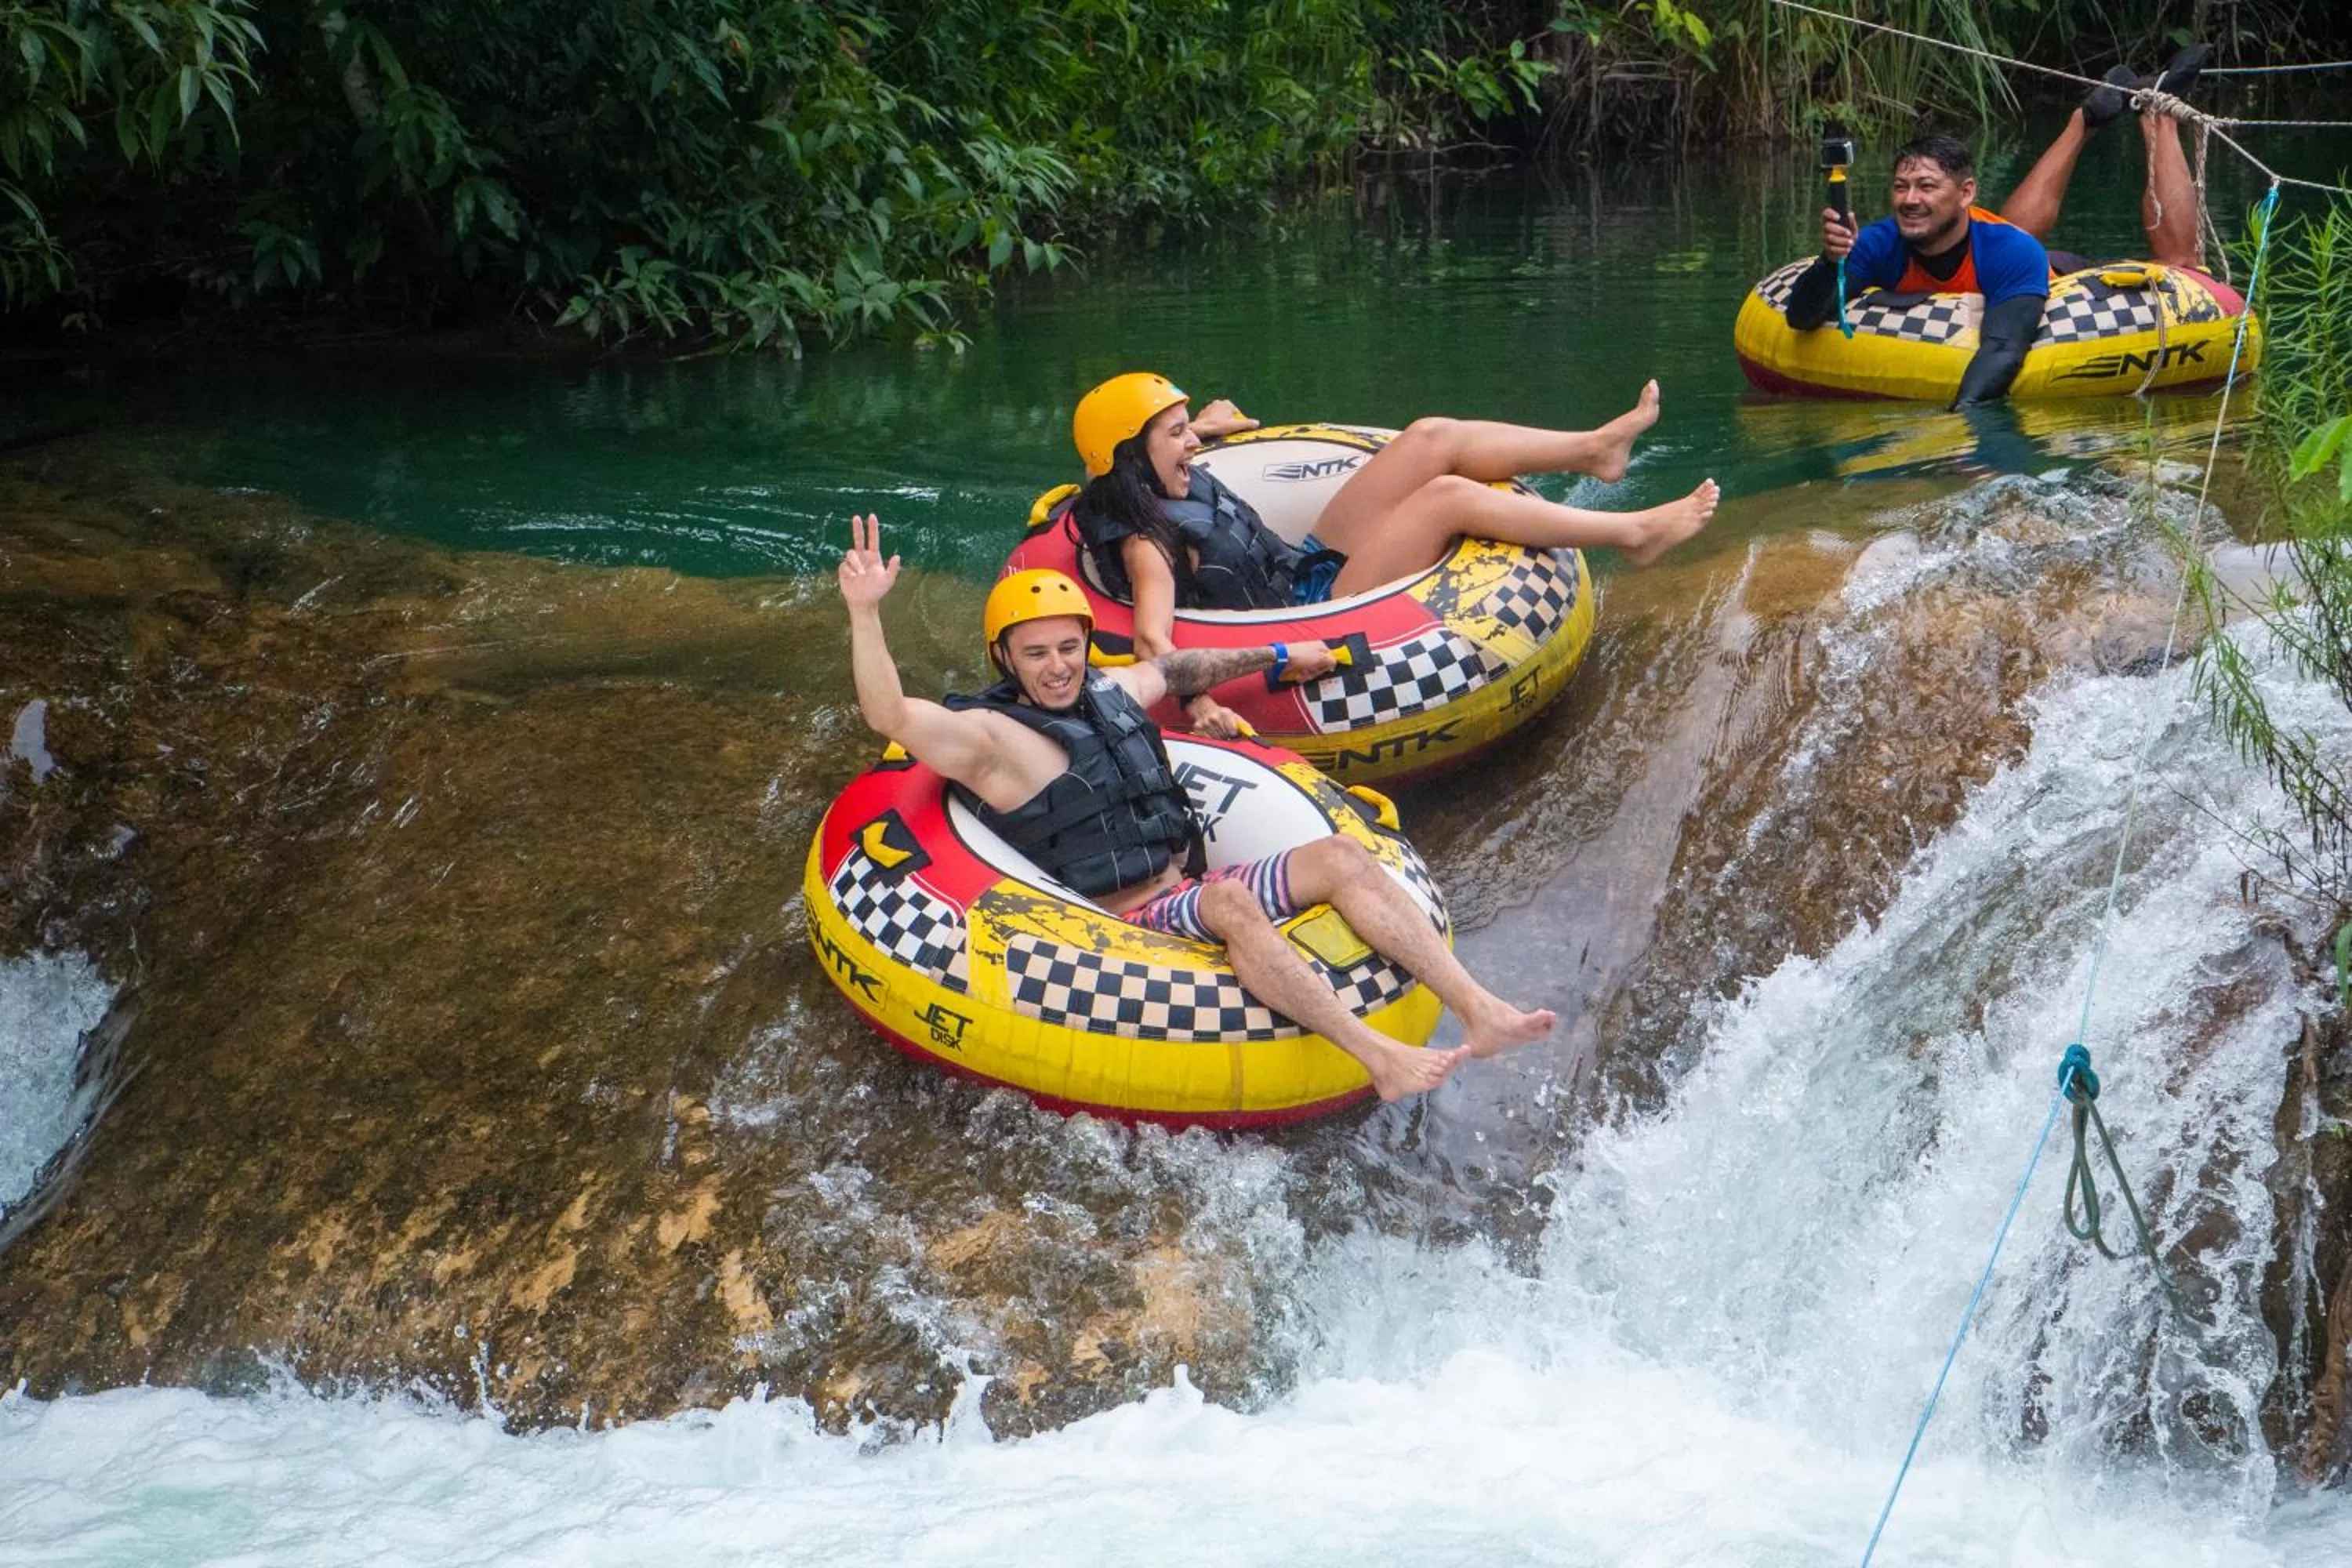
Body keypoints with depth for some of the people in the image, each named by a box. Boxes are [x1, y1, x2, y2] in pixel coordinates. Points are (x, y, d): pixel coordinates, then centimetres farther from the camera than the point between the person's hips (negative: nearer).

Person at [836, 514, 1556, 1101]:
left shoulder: (1111, 689, 16)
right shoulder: (991, 736, -7)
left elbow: (1178, 668, 37)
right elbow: (890, 716, -24)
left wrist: (1278, 655, 46)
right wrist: (865, 613, -36)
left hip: (1193, 887, 8)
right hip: (1131, 924, -8)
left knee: (1340, 856, -12)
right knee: (1229, 901, -38)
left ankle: (1480, 1011, -24)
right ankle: (1379, 1059, -48)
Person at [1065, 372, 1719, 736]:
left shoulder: (1178, 486, 6)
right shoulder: (1148, 544, -23)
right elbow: (1152, 638, -39)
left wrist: (1197, 427, 30)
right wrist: (1198, 704, -55)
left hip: (1309, 567, 11)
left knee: (1431, 438, 0)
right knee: (1450, 496, -21)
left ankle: (1595, 448, 7)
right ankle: (1633, 533, -13)